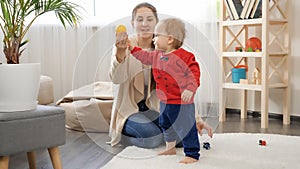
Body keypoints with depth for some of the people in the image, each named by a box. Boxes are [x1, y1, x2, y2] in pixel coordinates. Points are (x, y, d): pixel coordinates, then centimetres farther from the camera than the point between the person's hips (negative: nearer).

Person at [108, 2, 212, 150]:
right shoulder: (125, 47, -10)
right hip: (128, 110, -4)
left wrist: (196, 118, -14)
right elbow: (117, 78, -27)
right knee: (153, 137, -28)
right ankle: (119, 133, 3)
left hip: (153, 110, 4)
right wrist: (120, 53, -48)